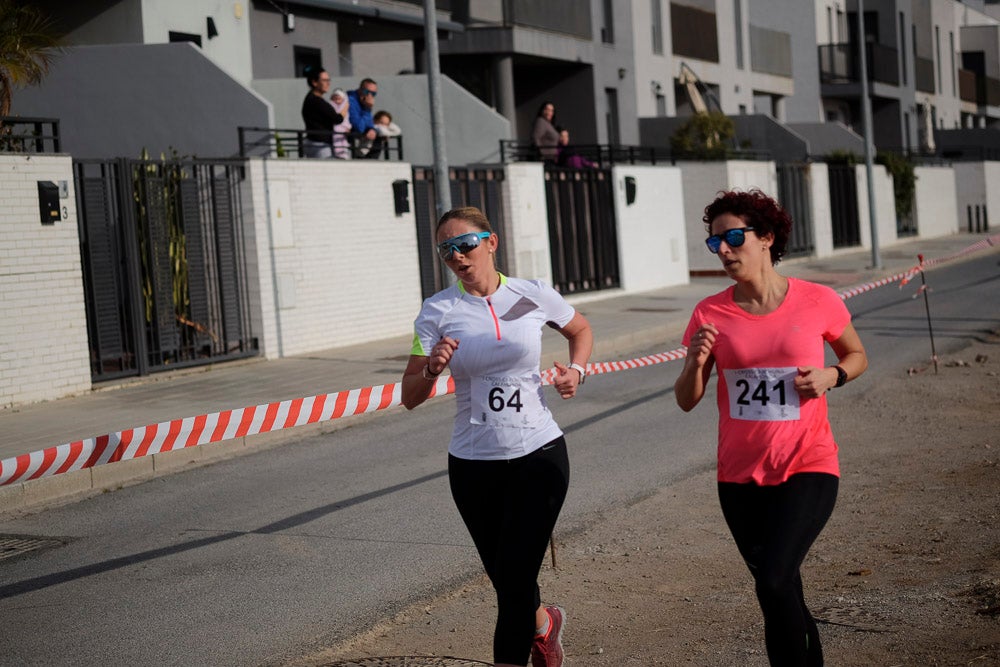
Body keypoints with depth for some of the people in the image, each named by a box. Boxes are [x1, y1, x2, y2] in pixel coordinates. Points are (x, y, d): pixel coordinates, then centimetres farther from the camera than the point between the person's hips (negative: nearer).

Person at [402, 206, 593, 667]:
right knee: (507, 582, 14)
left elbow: (580, 330, 19)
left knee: (514, 581, -9)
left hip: (538, 456, -1)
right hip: (473, 466, 2)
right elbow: (410, 397, -3)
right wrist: (432, 369, -23)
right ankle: (543, 623, 48)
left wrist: (576, 370, 0)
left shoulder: (533, 296, -2)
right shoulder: (438, 311, -3)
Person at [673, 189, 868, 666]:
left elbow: (857, 355, 13)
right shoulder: (710, 314, -1)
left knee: (773, 581, -22)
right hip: (740, 476, 3)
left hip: (808, 468, -3)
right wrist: (696, 362, -17)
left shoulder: (818, 302, -5)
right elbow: (686, 401, 3)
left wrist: (832, 376, -9)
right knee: (784, 598, 13)